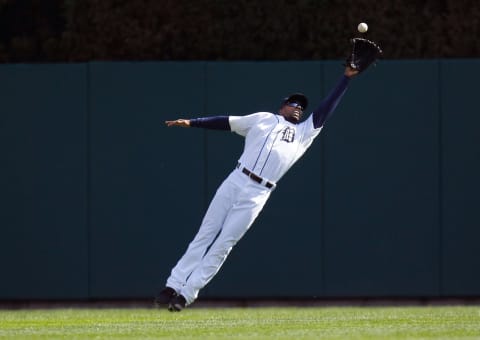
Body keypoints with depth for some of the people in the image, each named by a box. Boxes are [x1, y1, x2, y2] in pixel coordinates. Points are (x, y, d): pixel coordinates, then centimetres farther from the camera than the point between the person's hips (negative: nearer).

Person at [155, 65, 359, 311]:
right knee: (204, 237, -3)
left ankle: (186, 295, -4)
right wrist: (192, 123, 5)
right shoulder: (263, 119, 18)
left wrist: (346, 77, 14)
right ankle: (173, 287, -1)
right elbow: (226, 122, 15)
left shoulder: (305, 133, 22)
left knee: (223, 245, -5)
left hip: (256, 196, 1)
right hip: (234, 183, -1)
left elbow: (326, 109, 18)